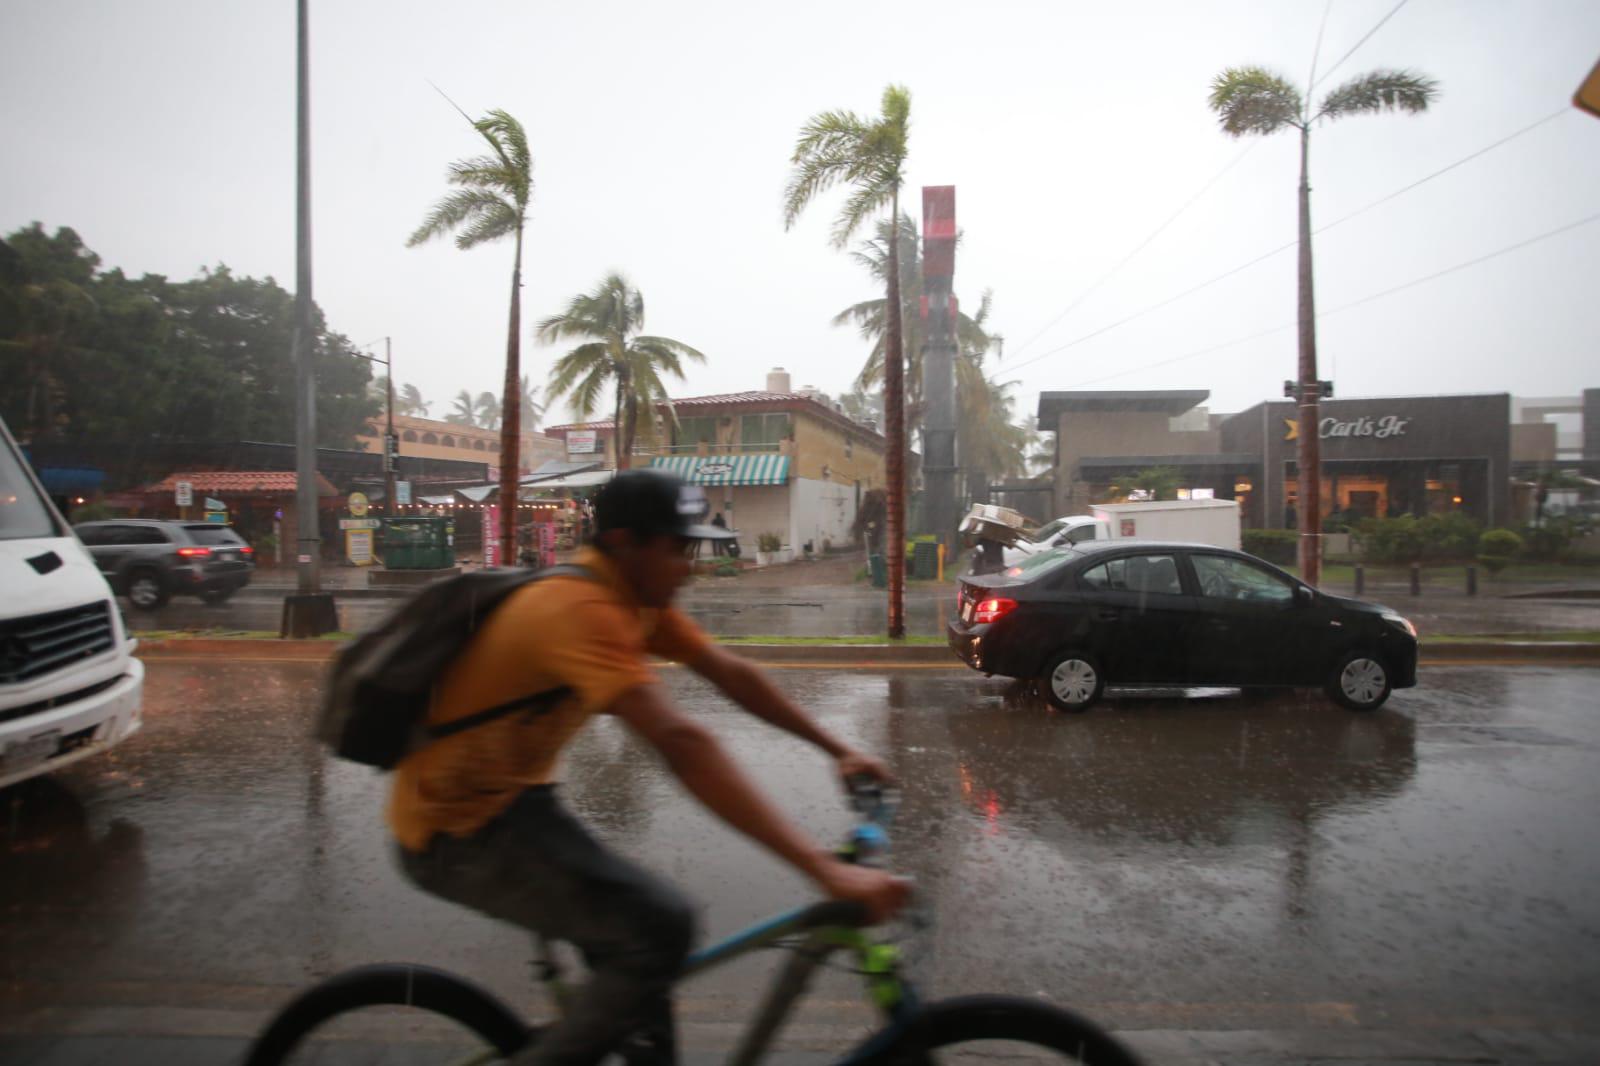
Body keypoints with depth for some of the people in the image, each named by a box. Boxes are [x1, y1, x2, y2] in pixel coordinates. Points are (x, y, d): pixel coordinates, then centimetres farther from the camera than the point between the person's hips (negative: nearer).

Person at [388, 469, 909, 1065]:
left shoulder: (639, 597, 0)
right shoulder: (583, 609, -29)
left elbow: (731, 675, 3)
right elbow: (679, 741, -41)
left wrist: (838, 750, 0)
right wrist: (825, 869, -43)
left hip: (511, 797, 9)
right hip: (457, 831, -9)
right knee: (657, 930, -20)